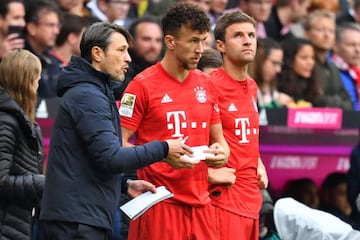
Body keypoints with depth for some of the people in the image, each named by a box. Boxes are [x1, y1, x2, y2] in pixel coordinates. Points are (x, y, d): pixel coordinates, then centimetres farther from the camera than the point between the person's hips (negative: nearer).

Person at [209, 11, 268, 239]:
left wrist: (258, 163, 13)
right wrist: (209, 172, -18)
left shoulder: (252, 87, 14)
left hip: (252, 195, 8)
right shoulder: (211, 85, -12)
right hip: (224, 194, -8)